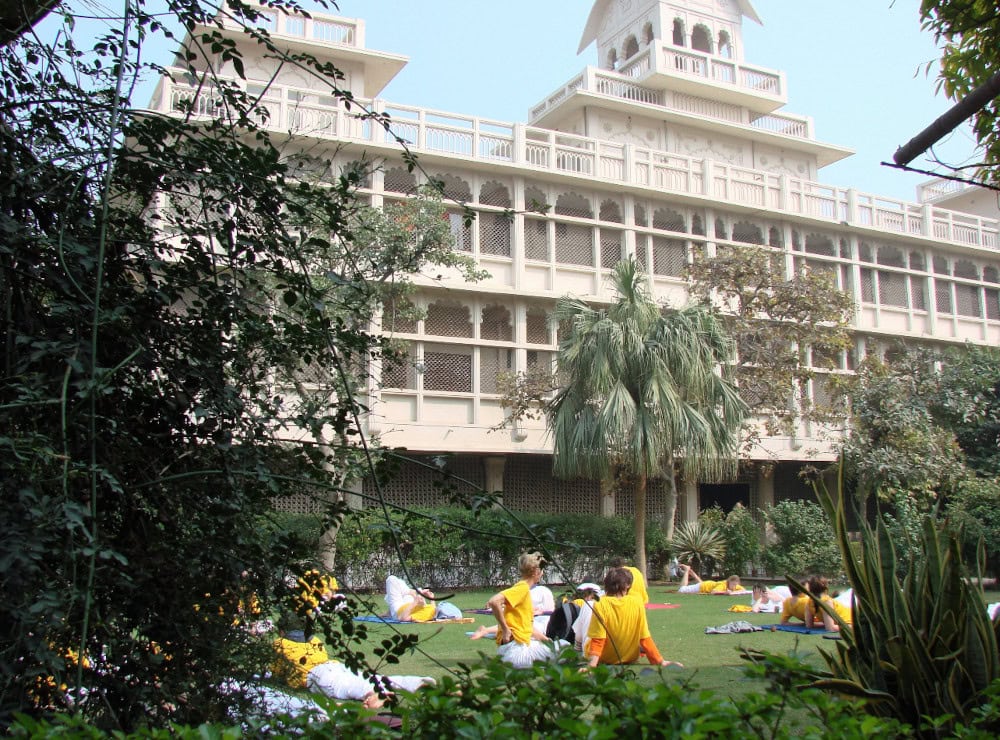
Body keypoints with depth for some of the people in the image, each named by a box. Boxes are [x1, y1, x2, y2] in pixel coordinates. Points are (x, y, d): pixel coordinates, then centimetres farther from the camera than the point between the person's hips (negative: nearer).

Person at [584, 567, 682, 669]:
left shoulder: (600, 605, -21)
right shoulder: (637, 603, -13)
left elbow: (597, 641, -25)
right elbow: (645, 639, -10)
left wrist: (591, 665, -28)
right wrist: (660, 661, -3)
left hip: (603, 660, -1)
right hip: (629, 659, 1)